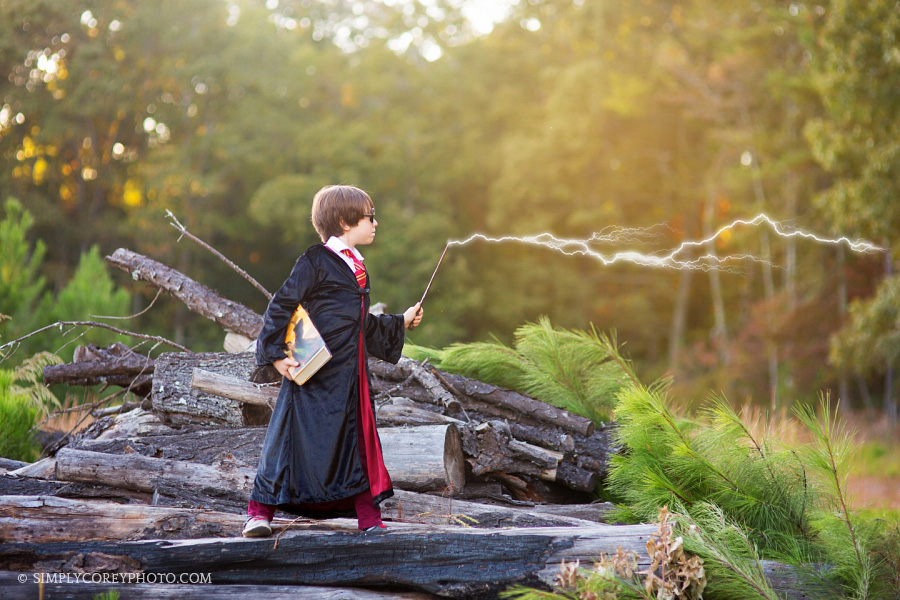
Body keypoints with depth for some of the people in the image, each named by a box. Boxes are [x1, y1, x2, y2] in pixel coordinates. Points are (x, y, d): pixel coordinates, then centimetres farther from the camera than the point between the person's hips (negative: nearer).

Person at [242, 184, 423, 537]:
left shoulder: (356, 267, 18)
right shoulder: (315, 262, -8)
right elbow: (281, 307, -10)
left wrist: (400, 323, 30)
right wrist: (275, 354, -16)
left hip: (349, 373, 8)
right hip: (313, 374, -8)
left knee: (358, 436, 8)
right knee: (296, 436, -5)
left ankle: (368, 516, 14)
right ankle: (259, 512, 3)